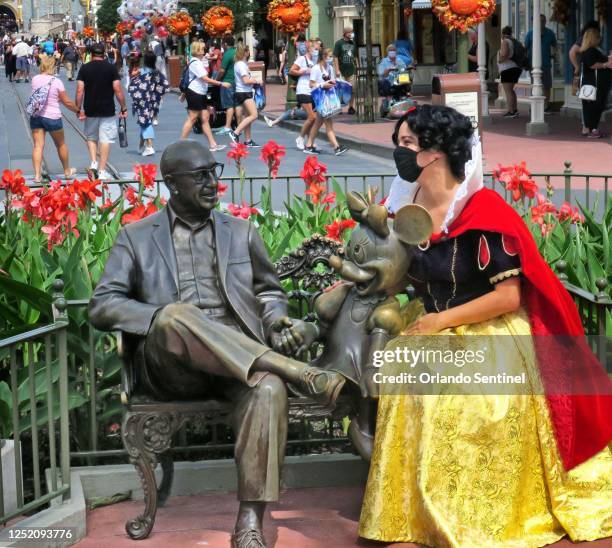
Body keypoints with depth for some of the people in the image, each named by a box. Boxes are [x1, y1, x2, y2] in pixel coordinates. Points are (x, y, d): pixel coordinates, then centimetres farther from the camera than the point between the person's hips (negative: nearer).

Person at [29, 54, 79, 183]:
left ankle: (37, 175, -9)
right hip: (52, 117, -3)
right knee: (61, 144, 17)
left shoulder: (35, 79, 0)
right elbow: (67, 102, -7)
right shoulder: (56, 81, -12)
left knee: (38, 145, 2)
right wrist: (77, 111, 9)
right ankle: (67, 171, 33)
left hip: (36, 116, 3)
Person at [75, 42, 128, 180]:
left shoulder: (84, 68, 0)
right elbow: (118, 90, -7)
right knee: (106, 139, 3)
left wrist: (79, 109, 3)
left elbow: (80, 91, -4)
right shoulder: (111, 68, -3)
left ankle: (93, 162, 2)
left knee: (91, 137, 20)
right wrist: (123, 108, 1)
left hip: (90, 110, 2)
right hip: (107, 110, -1)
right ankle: (102, 170, 2)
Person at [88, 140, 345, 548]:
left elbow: (270, 290, 28)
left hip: (241, 357, 2)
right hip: (171, 365, -1)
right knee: (175, 315, -38)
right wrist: (165, 316, -13)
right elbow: (102, 306, 5)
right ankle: (300, 372, -35)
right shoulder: (137, 237, 14)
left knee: (269, 389, -35)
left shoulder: (241, 231, 22)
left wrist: (275, 320, 2)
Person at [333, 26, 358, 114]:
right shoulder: (339, 43, -5)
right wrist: (337, 70, -15)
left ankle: (351, 107, 14)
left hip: (351, 70, 4)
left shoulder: (353, 43, 10)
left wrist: (357, 67, 9)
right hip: (342, 71, -4)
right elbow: (335, 57, -9)